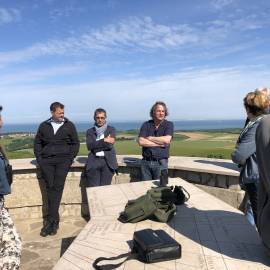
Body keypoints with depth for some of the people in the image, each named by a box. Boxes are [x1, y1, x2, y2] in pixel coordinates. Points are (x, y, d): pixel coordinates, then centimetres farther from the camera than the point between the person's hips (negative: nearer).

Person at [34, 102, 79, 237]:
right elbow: (37, 143, 16)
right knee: (50, 188, -5)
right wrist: (39, 158, 2)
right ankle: (55, 221, 1)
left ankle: (50, 221, -7)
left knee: (57, 187, -12)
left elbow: (75, 143, 8)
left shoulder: (69, 125, 9)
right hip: (46, 161, 2)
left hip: (63, 160, -2)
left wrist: (70, 159, -3)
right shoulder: (44, 126, 13)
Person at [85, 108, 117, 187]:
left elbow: (110, 145, -6)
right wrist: (104, 140, -12)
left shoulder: (111, 129, 10)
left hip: (108, 162, -1)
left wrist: (96, 145, -4)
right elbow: (89, 146, -6)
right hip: (94, 161, 1)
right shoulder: (90, 131, 12)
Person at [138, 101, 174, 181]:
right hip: (146, 162, 2)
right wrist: (160, 143, -11)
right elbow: (141, 142, -8)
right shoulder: (146, 125, 4)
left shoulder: (169, 124, 2)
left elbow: (166, 140, -15)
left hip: (161, 163, -1)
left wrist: (150, 138, -6)